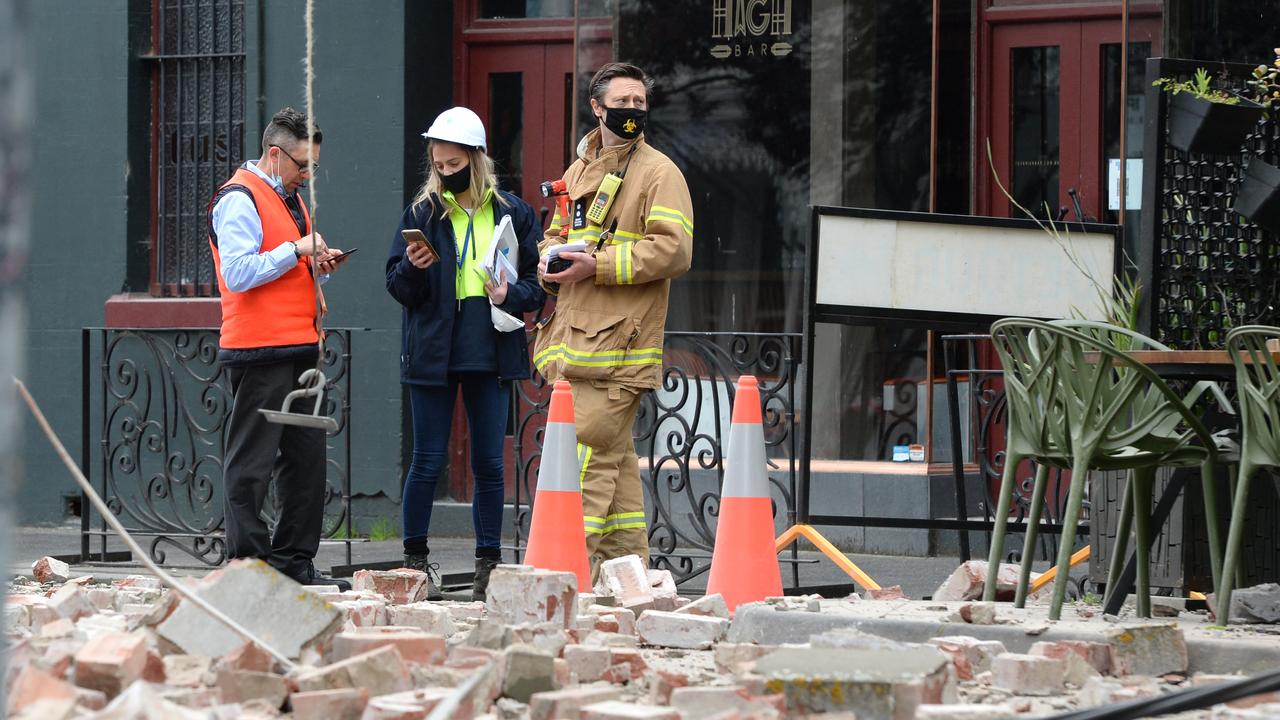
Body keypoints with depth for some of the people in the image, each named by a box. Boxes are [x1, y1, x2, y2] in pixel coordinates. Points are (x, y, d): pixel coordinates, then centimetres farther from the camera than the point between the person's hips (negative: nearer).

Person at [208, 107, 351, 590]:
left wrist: (318, 265, 8)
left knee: (307, 455, 9)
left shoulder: (289, 198, 20)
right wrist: (296, 250, -17)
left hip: (299, 348, 9)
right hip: (259, 351, -9)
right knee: (252, 462, -4)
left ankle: (294, 559, 15)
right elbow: (237, 273, -20)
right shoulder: (240, 200, -9)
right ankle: (247, 563, -1)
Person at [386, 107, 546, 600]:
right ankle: (415, 560, 12)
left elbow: (537, 285, 9)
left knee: (489, 463, 4)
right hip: (432, 352, -1)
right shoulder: (422, 213, 4)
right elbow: (398, 288, 5)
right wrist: (412, 268, -16)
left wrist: (511, 295, -11)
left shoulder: (512, 212, 6)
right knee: (428, 462, 1)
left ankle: (488, 564, 11)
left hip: (491, 354, 1)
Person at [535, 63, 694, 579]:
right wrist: (550, 260, 8)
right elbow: (557, 232, 32)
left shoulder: (659, 172, -4)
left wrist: (598, 266, -17)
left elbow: (674, 250, -14)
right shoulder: (580, 171, 21)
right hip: (576, 340, 8)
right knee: (615, 456, 11)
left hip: (618, 343, -8)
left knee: (589, 455, -13)